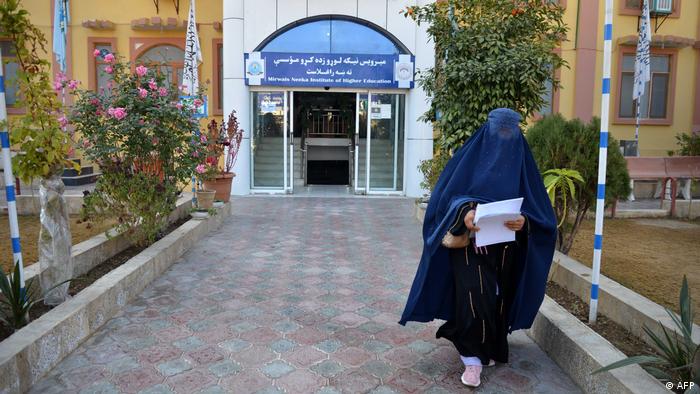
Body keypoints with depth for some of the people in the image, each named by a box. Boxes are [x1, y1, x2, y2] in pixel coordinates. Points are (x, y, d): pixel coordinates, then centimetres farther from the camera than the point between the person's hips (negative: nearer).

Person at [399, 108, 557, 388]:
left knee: (498, 297, 11)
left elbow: (535, 206, 1)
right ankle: (473, 359, -1)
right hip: (469, 243, -3)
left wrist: (523, 221, -21)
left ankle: (490, 349, 32)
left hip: (504, 246, 3)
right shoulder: (470, 157, -3)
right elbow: (449, 196, -5)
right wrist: (464, 214, -26)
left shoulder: (521, 162, 4)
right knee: (475, 296, -12)